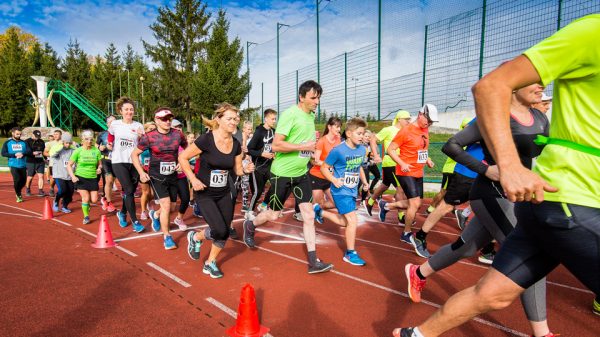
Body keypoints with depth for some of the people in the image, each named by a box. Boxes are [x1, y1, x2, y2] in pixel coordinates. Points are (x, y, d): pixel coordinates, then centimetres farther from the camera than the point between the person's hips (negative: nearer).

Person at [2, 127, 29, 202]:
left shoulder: (23, 142, 9)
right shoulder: (7, 143, 4)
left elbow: (29, 150, 0)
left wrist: (23, 154, -19)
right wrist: (15, 155, -15)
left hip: (23, 165, 3)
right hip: (13, 165, -2)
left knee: (23, 180, 5)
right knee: (17, 180, -15)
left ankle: (18, 192, 35)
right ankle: (18, 196, 5)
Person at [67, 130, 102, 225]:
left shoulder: (96, 151, -1)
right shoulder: (78, 151, -6)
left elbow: (100, 164, 9)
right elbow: (69, 165, -1)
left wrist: (99, 168, -14)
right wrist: (72, 176, -14)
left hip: (93, 178, 2)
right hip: (80, 178, -2)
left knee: (94, 199, -2)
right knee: (86, 198, -9)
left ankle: (86, 203, 36)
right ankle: (86, 217, 14)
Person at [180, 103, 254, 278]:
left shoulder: (236, 144, -3)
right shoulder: (206, 139, -19)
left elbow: (237, 170, 7)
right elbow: (182, 157, -12)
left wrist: (246, 170, -15)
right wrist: (193, 179, -18)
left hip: (224, 194, 6)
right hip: (204, 194, -5)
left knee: (225, 232, 5)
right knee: (220, 231, -14)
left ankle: (210, 263, 29)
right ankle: (195, 237, 19)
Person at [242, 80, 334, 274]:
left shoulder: (312, 115, 8)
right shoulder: (290, 114, -18)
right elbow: (276, 145, -24)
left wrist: (311, 148, 8)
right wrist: (303, 146, -24)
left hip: (301, 173, 7)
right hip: (282, 173, -7)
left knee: (309, 215, 0)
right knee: (273, 215, 8)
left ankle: (313, 262, 6)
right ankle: (250, 226, 41)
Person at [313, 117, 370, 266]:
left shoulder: (362, 150, 2)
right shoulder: (338, 150, -18)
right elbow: (324, 167, -10)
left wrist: (364, 181, 7)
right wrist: (334, 180, -25)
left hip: (352, 191, 8)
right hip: (341, 191, -8)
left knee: (344, 222, 17)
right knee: (353, 221, -11)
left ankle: (319, 211, 39)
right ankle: (350, 254, 7)